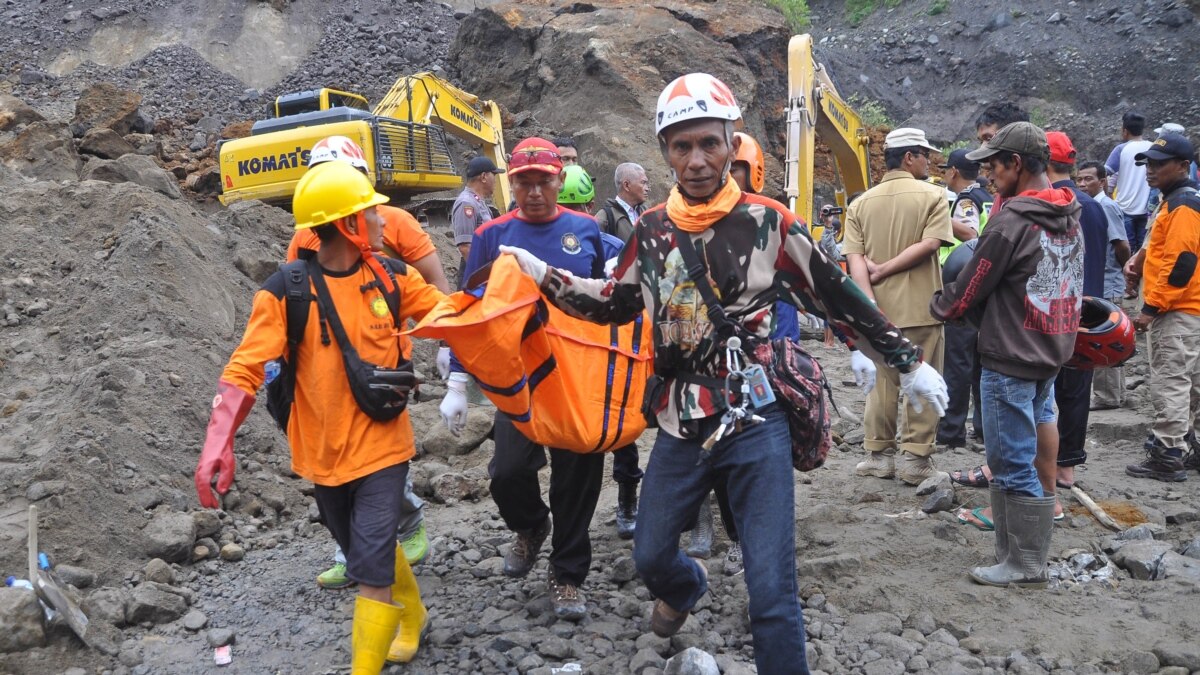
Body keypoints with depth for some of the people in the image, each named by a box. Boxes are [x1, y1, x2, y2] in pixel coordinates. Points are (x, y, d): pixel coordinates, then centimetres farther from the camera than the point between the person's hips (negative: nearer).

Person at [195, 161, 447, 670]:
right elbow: (244, 369, -17)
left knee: (371, 565, -8)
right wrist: (219, 442, -28)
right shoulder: (286, 292, -14)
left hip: (382, 445, 0)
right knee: (370, 552, 21)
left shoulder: (392, 276, -4)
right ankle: (412, 614, 50)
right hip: (323, 453, 0)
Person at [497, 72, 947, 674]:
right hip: (680, 425, 4)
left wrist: (909, 363, 5)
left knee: (771, 589, -4)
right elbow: (616, 305, 17)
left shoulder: (768, 222, -8)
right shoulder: (651, 230, 3)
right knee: (650, 556, 19)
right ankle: (687, 587, 55)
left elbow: (839, 299, 0)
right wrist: (541, 275, 10)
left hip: (755, 423, -4)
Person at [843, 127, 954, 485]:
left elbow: (854, 258, -5)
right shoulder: (933, 196, -3)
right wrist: (885, 270, -10)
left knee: (881, 382, 12)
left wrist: (870, 301, -11)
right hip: (921, 307, -3)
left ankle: (880, 454, 18)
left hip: (879, 308, 3)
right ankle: (914, 459, 9)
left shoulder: (861, 203, 5)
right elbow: (929, 244, -16)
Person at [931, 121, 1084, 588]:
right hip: (1051, 356, 9)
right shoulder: (1070, 217, 9)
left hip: (1010, 361, -9)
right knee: (1017, 456, 16)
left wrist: (937, 304, 9)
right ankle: (1016, 549, 24)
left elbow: (966, 294, -11)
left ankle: (1025, 566, 8)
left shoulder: (1012, 221, -17)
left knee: (1012, 463, 0)